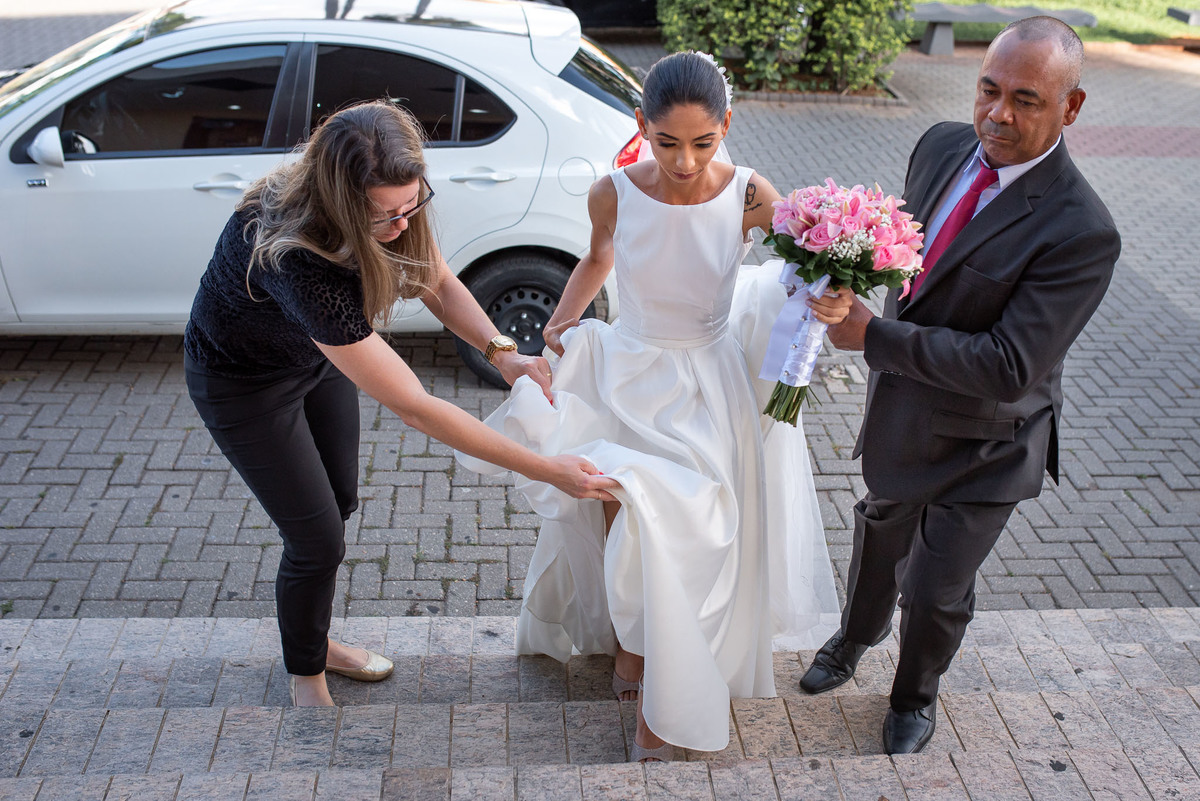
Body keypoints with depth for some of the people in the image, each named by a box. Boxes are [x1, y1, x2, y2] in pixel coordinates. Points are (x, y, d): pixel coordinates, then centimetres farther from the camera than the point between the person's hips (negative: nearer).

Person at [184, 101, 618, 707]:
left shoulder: (391, 203, -26)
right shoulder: (296, 258, -46)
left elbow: (438, 282, -6)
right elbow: (413, 407, -44)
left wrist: (502, 353, -24)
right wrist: (545, 470, -42)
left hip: (319, 356, 7)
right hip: (244, 382, -7)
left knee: (339, 503, 19)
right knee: (317, 539, 0)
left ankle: (316, 640, 44)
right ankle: (305, 675, 30)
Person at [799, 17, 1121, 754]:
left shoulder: (1081, 233, -31)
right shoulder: (943, 147, -10)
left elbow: (1009, 366, -34)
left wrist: (875, 336, -33)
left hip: (983, 444, -5)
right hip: (902, 409, 6)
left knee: (936, 590, 13)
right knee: (880, 531, 29)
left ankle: (915, 696, 45)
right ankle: (859, 635, 60)